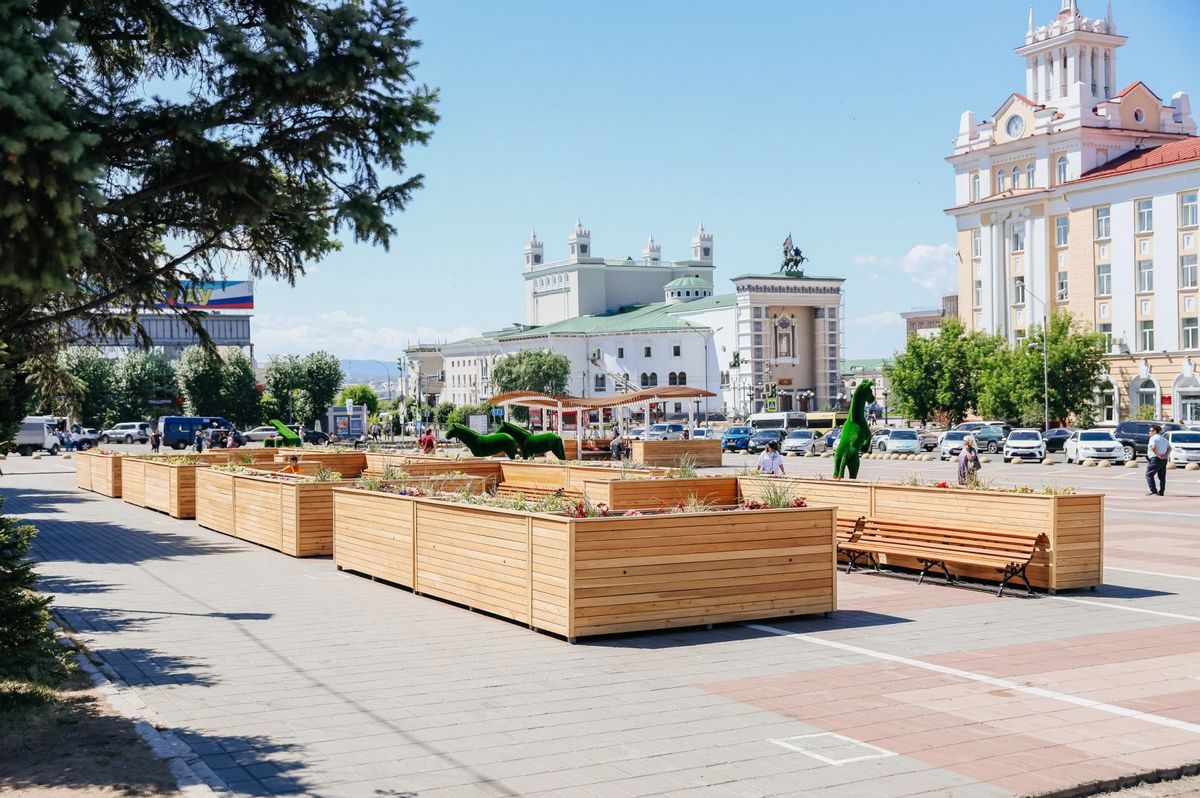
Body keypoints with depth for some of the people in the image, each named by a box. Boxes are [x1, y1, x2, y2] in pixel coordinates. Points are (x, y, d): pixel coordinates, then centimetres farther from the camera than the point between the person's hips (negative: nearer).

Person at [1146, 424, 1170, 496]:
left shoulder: (1153, 438, -8)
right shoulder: (1164, 439, 20)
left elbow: (1153, 447, -25)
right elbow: (1169, 448, 17)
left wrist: (1158, 455, -17)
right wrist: (1165, 455, 3)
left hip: (1155, 459, -8)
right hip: (1164, 460, 8)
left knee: (1149, 475, -4)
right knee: (1162, 477, 10)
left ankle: (1154, 491, -14)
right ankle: (1161, 492, 10)